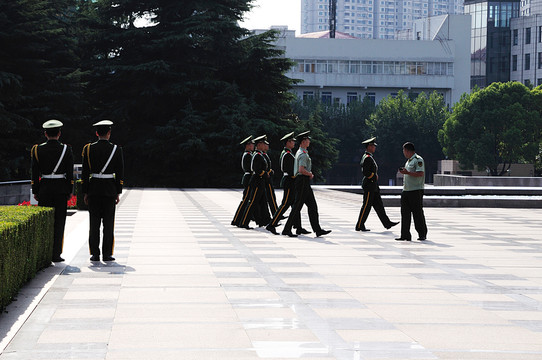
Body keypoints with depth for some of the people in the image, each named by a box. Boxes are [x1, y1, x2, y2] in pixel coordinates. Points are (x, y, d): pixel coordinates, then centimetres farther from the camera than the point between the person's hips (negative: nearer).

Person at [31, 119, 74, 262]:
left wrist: (35, 192, 7)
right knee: (58, 222, 2)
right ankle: (56, 254, -1)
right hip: (61, 189, -1)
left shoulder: (38, 150, -1)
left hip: (44, 189, 1)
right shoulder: (66, 150, -4)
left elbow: (35, 173, 0)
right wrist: (70, 191, 5)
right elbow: (70, 173, -3)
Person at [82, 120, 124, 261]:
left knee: (94, 223, 4)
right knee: (108, 223, 3)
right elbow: (120, 174, -2)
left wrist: (85, 193, 5)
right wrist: (118, 193, 5)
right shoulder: (117, 150, -3)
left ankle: (95, 254, 3)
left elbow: (85, 172, 0)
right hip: (110, 190, -1)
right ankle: (107, 254, 2)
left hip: (93, 189, 1)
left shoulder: (88, 149, -1)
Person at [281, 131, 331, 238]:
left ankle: (317, 230, 6)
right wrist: (310, 174, -9)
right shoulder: (303, 154, -15)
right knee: (297, 206, -7)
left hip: (305, 183, 11)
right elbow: (301, 170, -26)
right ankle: (287, 229, -2)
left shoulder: (300, 152, 18)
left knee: (312, 206, 7)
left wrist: (309, 174, 13)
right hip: (303, 182, -11)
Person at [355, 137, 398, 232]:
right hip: (369, 185, -11)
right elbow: (365, 172, -24)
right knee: (366, 206, -5)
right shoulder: (367, 158, -17)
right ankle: (359, 226, 0)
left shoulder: (369, 157, 16)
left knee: (379, 205, 11)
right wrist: (375, 176, -13)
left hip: (374, 186, 11)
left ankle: (387, 223, 13)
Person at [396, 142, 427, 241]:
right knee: (405, 213, 4)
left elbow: (420, 173, -19)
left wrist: (407, 172, -19)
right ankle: (405, 235, 4)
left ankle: (422, 234, 7)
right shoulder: (409, 161, 20)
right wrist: (403, 172, 14)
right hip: (406, 191, 9)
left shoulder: (418, 160, -9)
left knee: (418, 213, -3)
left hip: (416, 191, -9)